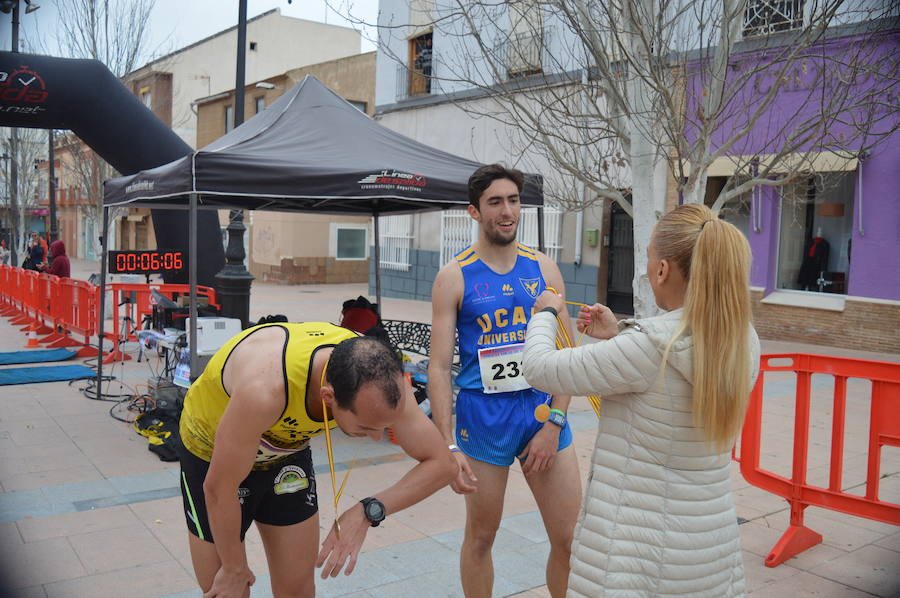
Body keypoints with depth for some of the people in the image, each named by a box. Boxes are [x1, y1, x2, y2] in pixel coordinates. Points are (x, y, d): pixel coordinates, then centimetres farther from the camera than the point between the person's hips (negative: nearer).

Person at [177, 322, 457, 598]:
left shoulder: (382, 378, -29)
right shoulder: (265, 389, -43)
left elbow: (442, 464, -20)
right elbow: (219, 487, -29)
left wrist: (368, 513, -33)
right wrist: (234, 568, -13)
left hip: (287, 448, 4)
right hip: (212, 454, -3)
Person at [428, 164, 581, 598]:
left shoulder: (543, 268, 5)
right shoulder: (454, 276, -4)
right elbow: (439, 366, -6)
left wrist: (555, 423, -6)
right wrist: (448, 446, -12)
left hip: (543, 410, 3)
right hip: (483, 416, -2)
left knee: (572, 538, 5)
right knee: (480, 537, 13)